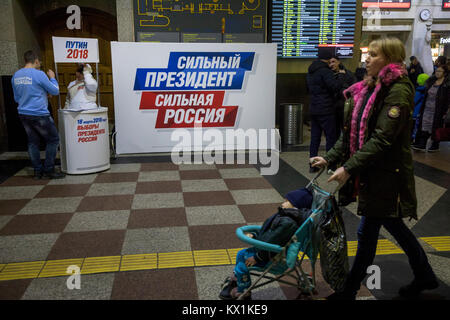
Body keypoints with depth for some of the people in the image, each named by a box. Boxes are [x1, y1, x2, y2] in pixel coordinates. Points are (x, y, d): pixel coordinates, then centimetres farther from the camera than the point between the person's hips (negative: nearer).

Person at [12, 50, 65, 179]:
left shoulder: (16, 76, 8)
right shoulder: (39, 74, -14)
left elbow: (17, 98, 19)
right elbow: (55, 91, -5)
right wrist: (52, 78, 11)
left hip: (23, 114, 7)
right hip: (39, 114, -7)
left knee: (33, 142, 13)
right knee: (53, 140, 4)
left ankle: (37, 171, 17)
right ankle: (49, 170, 4)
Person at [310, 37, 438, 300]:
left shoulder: (399, 90, -15)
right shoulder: (369, 89, 11)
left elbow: (383, 138, -23)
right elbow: (352, 133, 12)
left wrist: (349, 168, -25)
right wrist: (330, 158, 3)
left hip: (386, 174, -9)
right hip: (369, 171, 9)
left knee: (367, 232, 0)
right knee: (392, 224, 20)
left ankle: (350, 290, 16)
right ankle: (425, 276, 39)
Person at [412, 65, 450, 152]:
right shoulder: (432, 81, 10)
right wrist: (422, 108, 10)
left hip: (437, 111, -6)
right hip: (427, 108, 6)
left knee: (436, 128, 5)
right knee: (424, 127, 4)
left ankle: (435, 146, 18)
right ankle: (421, 145, 6)